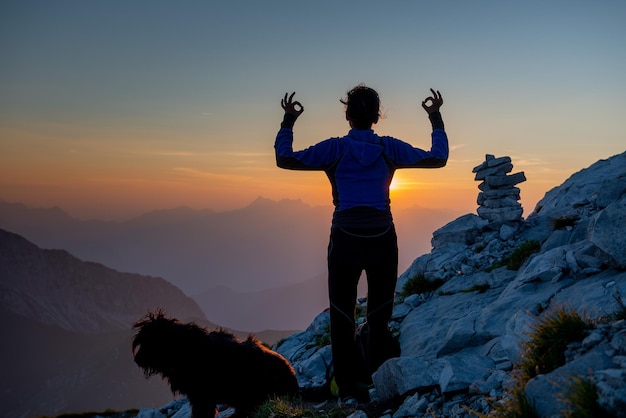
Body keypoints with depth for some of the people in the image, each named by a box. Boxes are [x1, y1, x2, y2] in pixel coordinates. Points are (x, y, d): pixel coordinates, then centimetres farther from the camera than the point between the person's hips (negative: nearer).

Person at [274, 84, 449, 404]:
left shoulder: (335, 148, -5)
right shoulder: (390, 148, 0)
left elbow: (284, 159, -3)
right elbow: (438, 158, 7)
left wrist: (288, 121, 8)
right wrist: (436, 118, 16)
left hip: (345, 240, -2)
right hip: (383, 239, 2)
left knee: (342, 317, 8)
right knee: (381, 317, 14)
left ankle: (350, 391, 9)